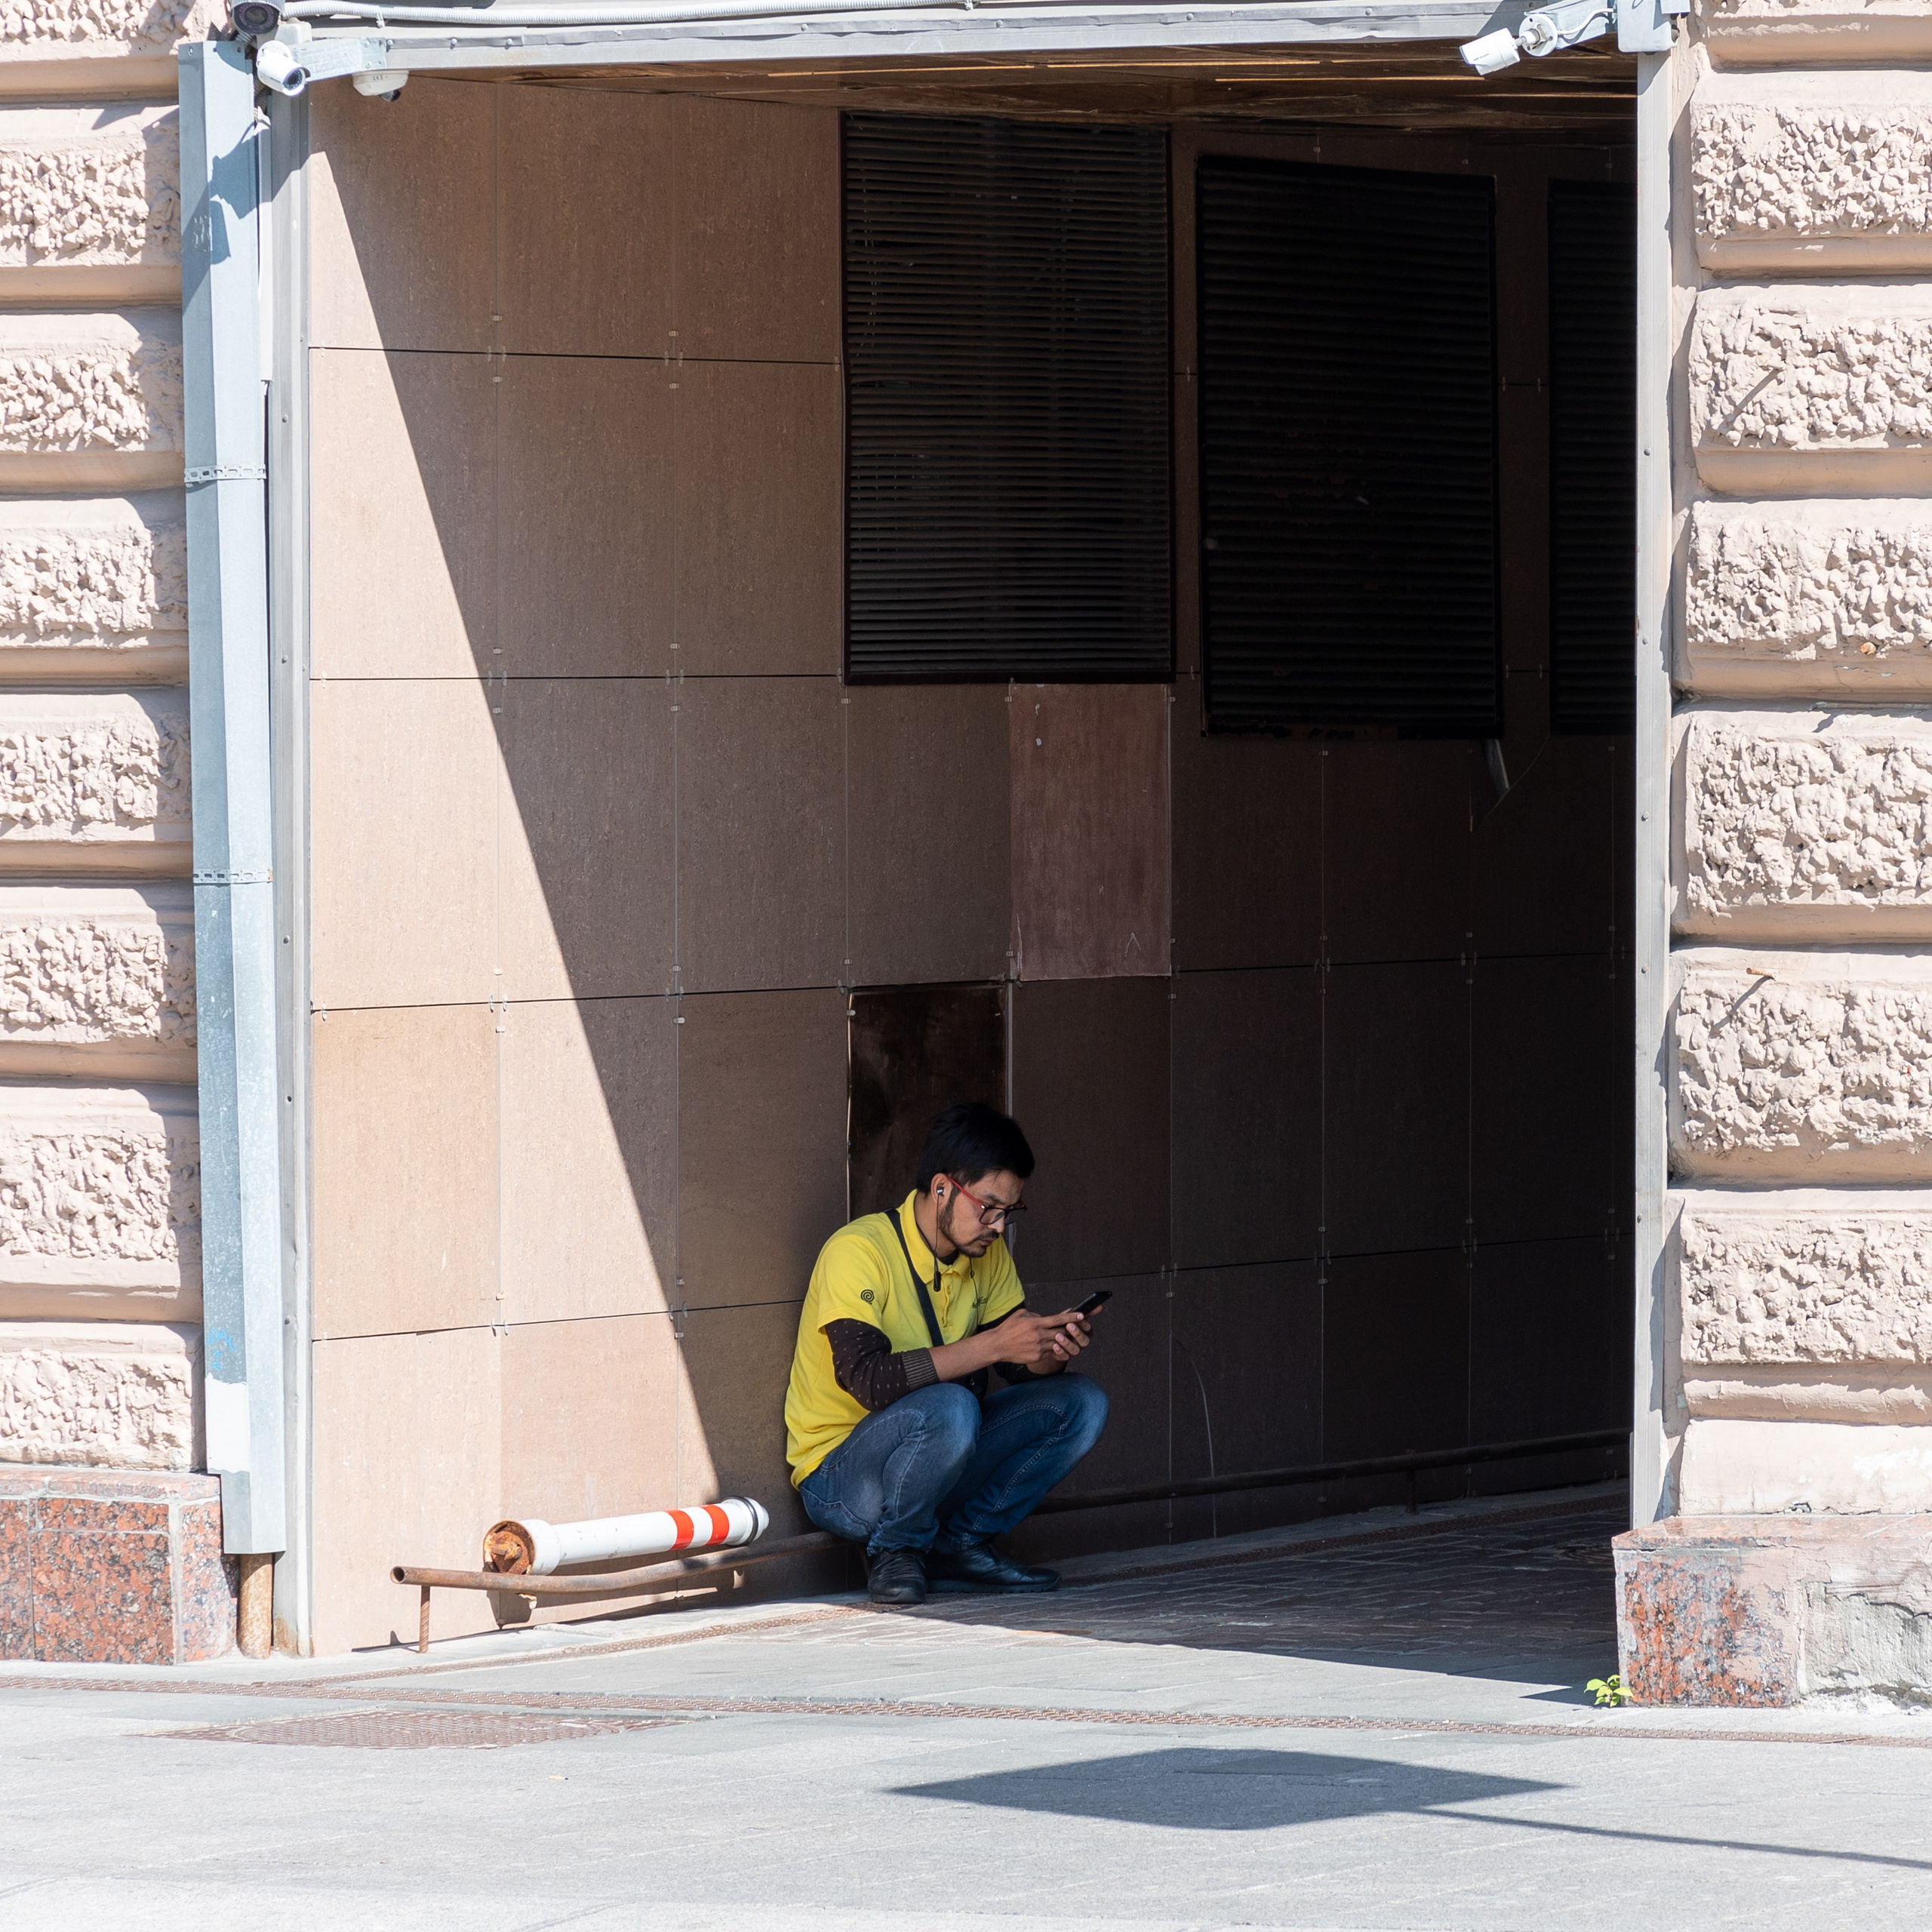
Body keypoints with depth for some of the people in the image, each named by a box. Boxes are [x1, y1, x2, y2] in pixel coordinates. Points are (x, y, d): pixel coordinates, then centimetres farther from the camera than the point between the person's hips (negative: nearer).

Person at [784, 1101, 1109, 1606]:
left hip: (933, 1462, 8)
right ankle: (896, 1549, -11)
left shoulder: (986, 1254, 4)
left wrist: (1053, 1350, -18)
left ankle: (959, 1543, 1)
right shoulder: (859, 1252, -21)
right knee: (949, 1407, -36)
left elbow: (1022, 1368, 6)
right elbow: (868, 1379, -33)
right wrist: (992, 1345, -35)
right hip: (838, 1480, -8)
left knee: (1081, 1404, -5)